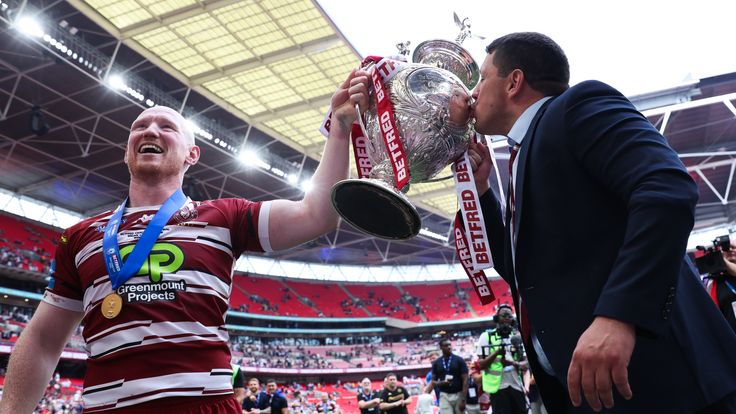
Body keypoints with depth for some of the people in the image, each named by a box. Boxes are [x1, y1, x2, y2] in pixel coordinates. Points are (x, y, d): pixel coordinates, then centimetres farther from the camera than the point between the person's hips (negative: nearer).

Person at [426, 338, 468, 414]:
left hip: (458, 395, -1)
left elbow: (465, 380, -5)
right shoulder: (436, 363, 4)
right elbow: (433, 381, 9)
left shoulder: (459, 360, -2)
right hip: (444, 396, 1)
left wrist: (463, 400, -12)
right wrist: (441, 383, -14)